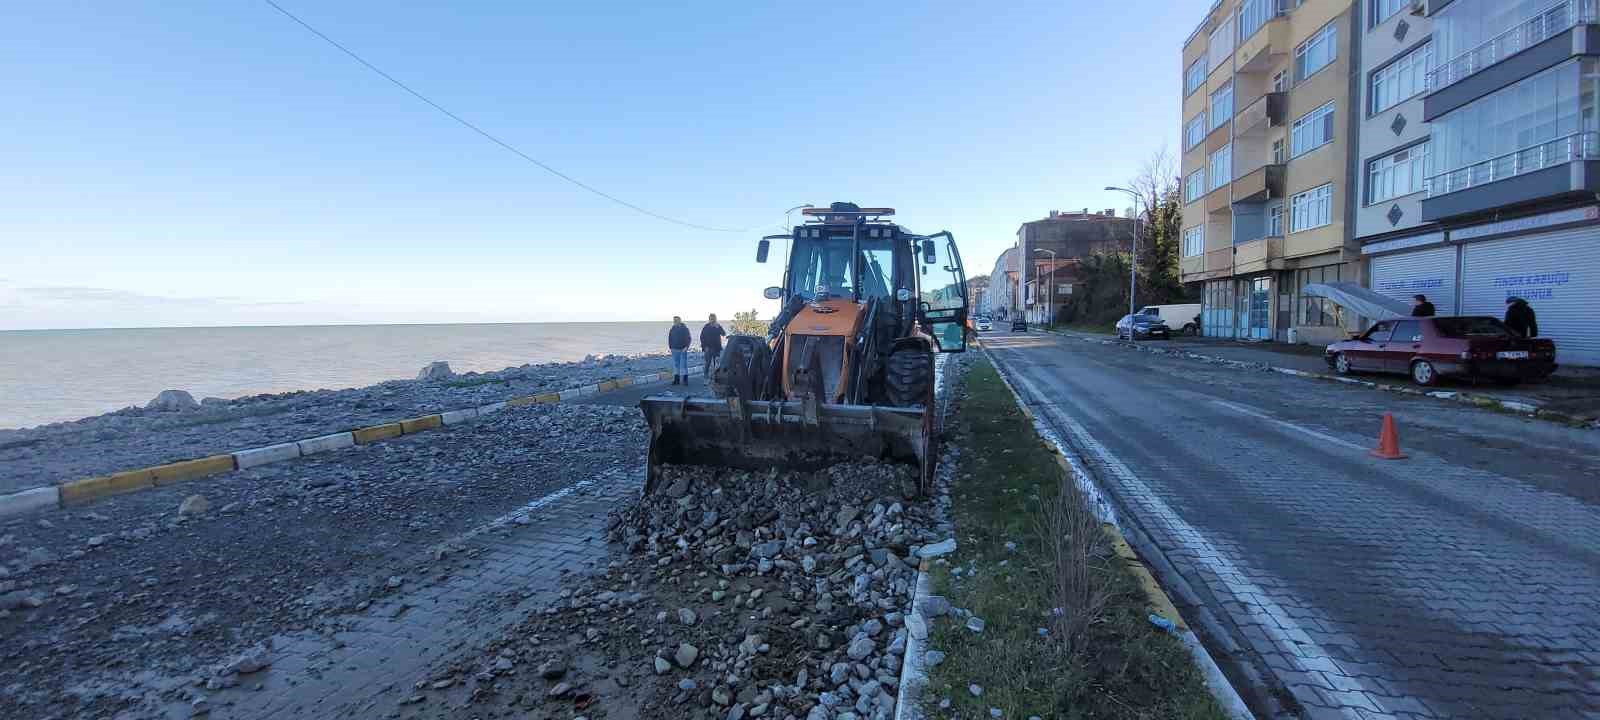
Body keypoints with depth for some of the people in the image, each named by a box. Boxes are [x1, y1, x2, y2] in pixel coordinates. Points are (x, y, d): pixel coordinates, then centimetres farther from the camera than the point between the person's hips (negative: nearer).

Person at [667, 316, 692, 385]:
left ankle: (685, 380, 1)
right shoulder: (672, 329, 9)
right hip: (675, 349, 5)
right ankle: (676, 380, 13)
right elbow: (670, 338, 15)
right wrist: (670, 347, 7)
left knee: (683, 364, -4)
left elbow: (688, 338, -5)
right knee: (675, 365, 7)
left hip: (683, 349, -5)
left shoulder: (684, 328, -3)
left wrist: (686, 347, -14)